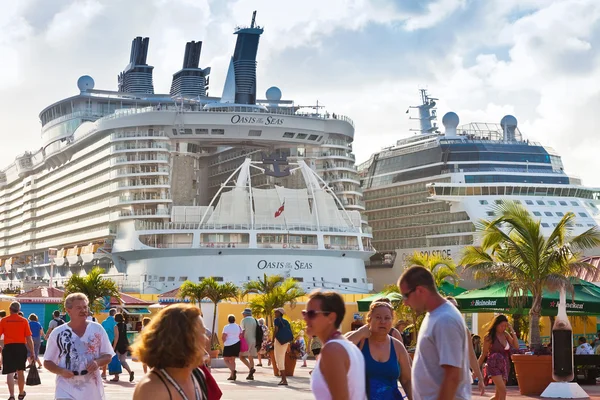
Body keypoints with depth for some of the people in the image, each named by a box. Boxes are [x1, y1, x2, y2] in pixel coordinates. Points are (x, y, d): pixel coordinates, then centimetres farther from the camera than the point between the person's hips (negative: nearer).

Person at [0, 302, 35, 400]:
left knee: (10, 373, -3)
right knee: (20, 371, 18)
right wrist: (32, 352, 4)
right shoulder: (24, 321, 2)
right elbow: (29, 338, -1)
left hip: (8, 347, -2)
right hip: (21, 347, 2)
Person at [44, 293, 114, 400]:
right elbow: (47, 362, 5)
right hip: (66, 390, -2)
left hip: (92, 390, 2)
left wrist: (97, 362, -15)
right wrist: (61, 371, -15)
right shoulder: (58, 333, -2)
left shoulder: (97, 329, 2)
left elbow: (108, 356, 8)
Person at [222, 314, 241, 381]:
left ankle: (233, 370, -19)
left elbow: (223, 337, -15)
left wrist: (224, 342, 3)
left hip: (228, 345, -6)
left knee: (226, 360, 4)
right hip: (236, 344, 6)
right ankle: (232, 375, 10)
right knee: (232, 360, 14)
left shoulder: (226, 327, -10)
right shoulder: (238, 327, 7)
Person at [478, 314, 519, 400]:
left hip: (505, 366, 6)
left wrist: (512, 331, -4)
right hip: (494, 365, -6)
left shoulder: (505, 334, 8)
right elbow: (483, 354, 0)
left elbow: (516, 346, -2)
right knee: (503, 391, -21)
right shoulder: (489, 337, -5)